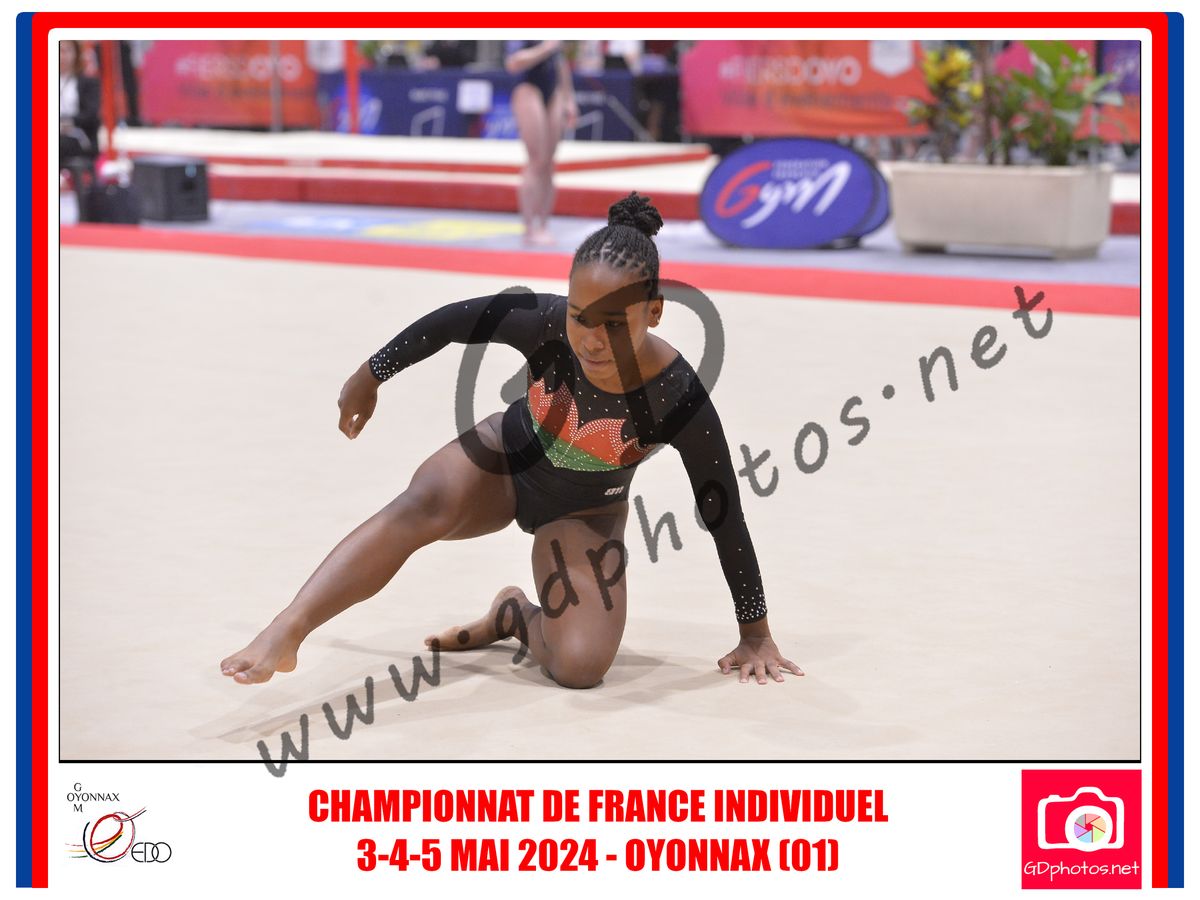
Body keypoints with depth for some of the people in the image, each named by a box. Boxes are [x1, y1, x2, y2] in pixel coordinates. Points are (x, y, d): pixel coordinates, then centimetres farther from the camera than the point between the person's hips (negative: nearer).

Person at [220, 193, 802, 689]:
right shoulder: (546, 324, -31)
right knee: (421, 508, -33)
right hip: (504, 458, 0)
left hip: (584, 513, 0)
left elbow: (724, 516, -22)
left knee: (580, 666, -22)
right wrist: (371, 377, 0)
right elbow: (450, 321, -13)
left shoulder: (680, 400, -33)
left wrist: (756, 634, -14)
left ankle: (514, 615, 12)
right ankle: (283, 635, -41)